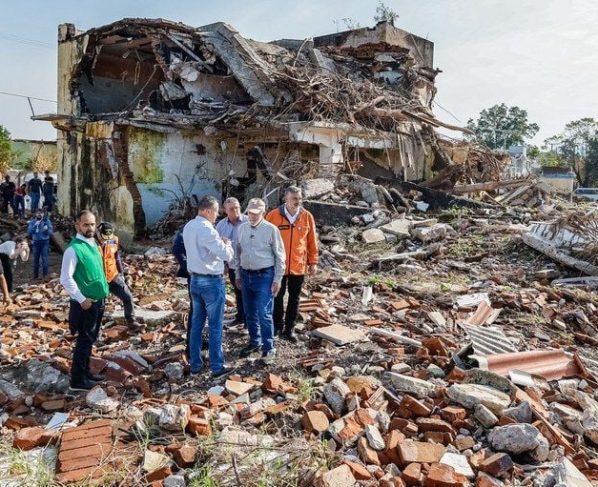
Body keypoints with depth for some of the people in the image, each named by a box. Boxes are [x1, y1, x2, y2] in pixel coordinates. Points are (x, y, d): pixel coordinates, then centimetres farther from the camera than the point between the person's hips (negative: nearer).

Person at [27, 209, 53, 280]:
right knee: (36, 259, 7)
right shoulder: (32, 221, 7)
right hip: (35, 242, 2)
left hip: (45, 242, -2)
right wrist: (35, 225, -15)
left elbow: (51, 232, -4)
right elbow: (29, 232, -3)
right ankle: (35, 275, 16)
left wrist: (47, 229, -25)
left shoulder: (47, 221, 1)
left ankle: (45, 275, -4)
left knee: (44, 259, -8)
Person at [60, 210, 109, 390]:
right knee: (84, 340, 1)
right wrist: (82, 299, -20)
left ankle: (85, 371, 31)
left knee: (90, 339, 18)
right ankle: (77, 379, 13)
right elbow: (65, 279, -22)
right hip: (85, 303, -8)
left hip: (98, 300, 8)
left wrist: (103, 291, 13)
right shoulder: (74, 249, -18)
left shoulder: (93, 243, 8)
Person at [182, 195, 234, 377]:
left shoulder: (188, 227, 6)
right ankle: (217, 366, 11)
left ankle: (195, 364, 23)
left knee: (196, 323, 14)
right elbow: (227, 255, -22)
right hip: (211, 281, -8)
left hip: (195, 279, 8)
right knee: (215, 326, 2)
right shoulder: (206, 229, -21)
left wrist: (219, 243, 8)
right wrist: (227, 244, -1)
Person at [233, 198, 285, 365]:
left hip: (264, 276, -5)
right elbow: (237, 253, 14)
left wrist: (277, 279, -8)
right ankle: (254, 342, 31)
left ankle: (269, 348, 6)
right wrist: (238, 274, 14)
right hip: (246, 275, 5)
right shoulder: (241, 228, 5)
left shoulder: (271, 229, -10)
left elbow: (279, 256, -7)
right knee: (250, 313, 14)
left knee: (264, 314, -7)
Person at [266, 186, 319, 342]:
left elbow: (312, 241, 5)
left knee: (294, 299, 11)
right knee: (278, 297, 11)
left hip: (299, 266, 2)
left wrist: (313, 262, 5)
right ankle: (278, 327, 27)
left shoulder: (307, 216, -2)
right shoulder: (273, 215, -8)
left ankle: (289, 329, 23)